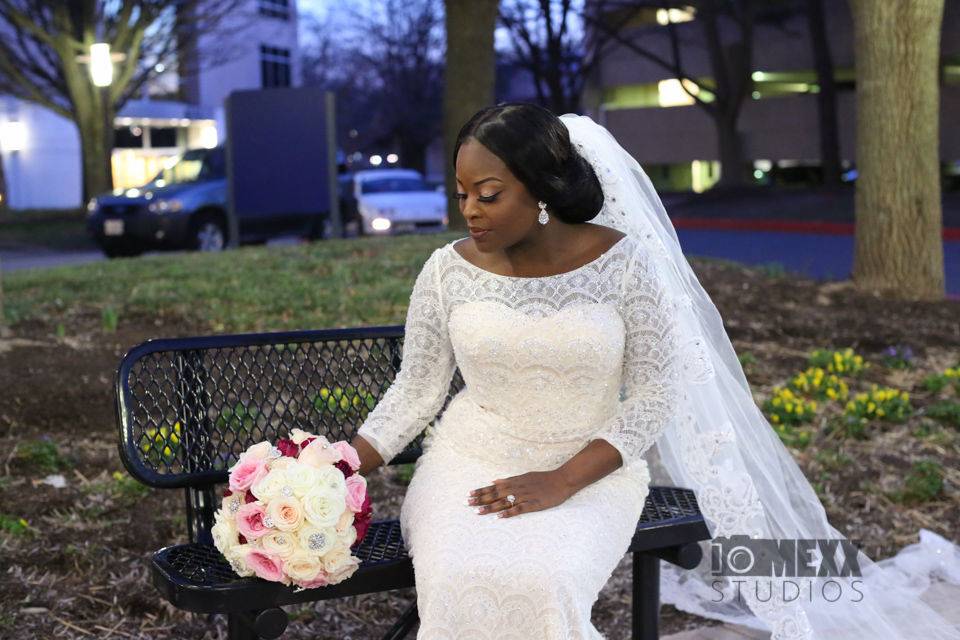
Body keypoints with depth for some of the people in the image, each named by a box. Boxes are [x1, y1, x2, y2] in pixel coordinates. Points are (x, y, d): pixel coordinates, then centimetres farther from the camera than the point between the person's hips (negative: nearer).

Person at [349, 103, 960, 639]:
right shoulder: (448, 271, -5)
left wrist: (563, 481, -17)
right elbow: (417, 391, 1)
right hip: (471, 462, 2)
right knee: (459, 583, -29)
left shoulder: (624, 262, -11)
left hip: (590, 470, -1)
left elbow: (656, 393, -7)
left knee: (540, 585, -31)